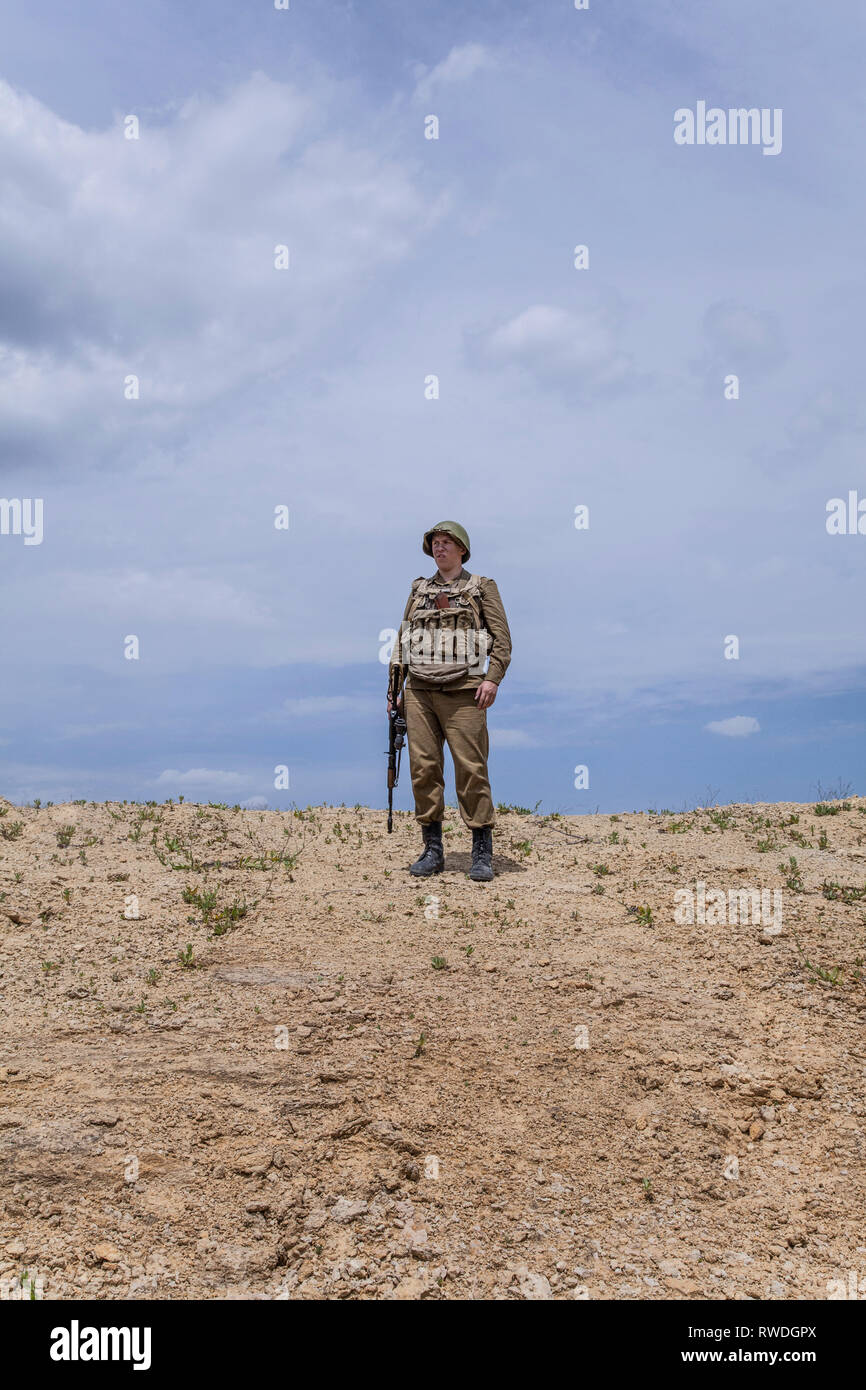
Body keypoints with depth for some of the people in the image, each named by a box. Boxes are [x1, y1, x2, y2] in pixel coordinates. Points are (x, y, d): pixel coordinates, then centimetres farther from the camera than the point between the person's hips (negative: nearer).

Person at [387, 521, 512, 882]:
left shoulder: (482, 588, 8)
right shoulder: (419, 590, 18)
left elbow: (501, 638, 0)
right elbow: (402, 640, 18)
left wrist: (493, 678, -13)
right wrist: (395, 688, 11)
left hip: (462, 690, -4)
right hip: (420, 690, 4)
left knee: (471, 767, -7)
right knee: (423, 767, 1)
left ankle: (482, 853, 0)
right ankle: (432, 850, 9)